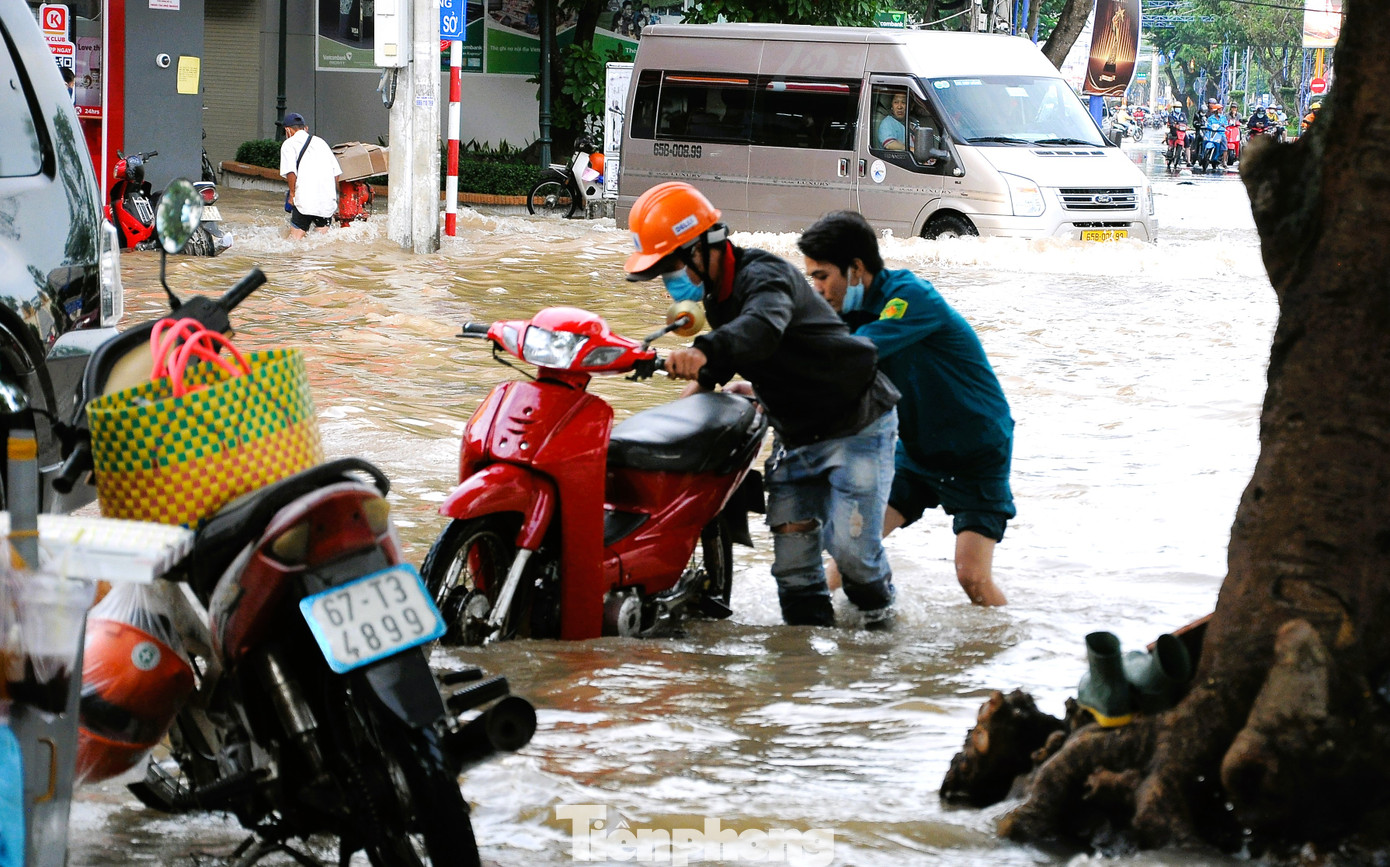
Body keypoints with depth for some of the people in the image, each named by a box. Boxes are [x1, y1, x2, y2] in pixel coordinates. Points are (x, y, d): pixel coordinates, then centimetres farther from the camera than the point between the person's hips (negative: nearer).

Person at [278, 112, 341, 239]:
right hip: (328, 199, 5)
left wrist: (292, 194, -1)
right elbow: (336, 172, 16)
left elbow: (290, 172, -11)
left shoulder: (289, 144, 4)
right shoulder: (320, 142, 21)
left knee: (295, 236, -2)